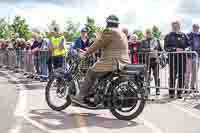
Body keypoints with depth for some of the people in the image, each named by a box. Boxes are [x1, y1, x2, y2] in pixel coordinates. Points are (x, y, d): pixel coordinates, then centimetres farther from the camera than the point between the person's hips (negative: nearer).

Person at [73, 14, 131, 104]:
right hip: (123, 63, 10)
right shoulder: (122, 34, 21)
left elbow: (98, 44, -8)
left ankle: (81, 97, -4)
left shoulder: (109, 31, -9)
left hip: (113, 64, -10)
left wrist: (86, 53, 2)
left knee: (91, 72, -3)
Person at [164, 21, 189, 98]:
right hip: (172, 58, -2)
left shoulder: (184, 35, 11)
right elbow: (166, 47, -4)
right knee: (172, 75, 0)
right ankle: (171, 92, 10)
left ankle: (179, 92, 12)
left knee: (181, 75, 3)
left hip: (182, 57, 2)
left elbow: (188, 45, 13)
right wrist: (175, 49, -15)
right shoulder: (169, 36, 4)